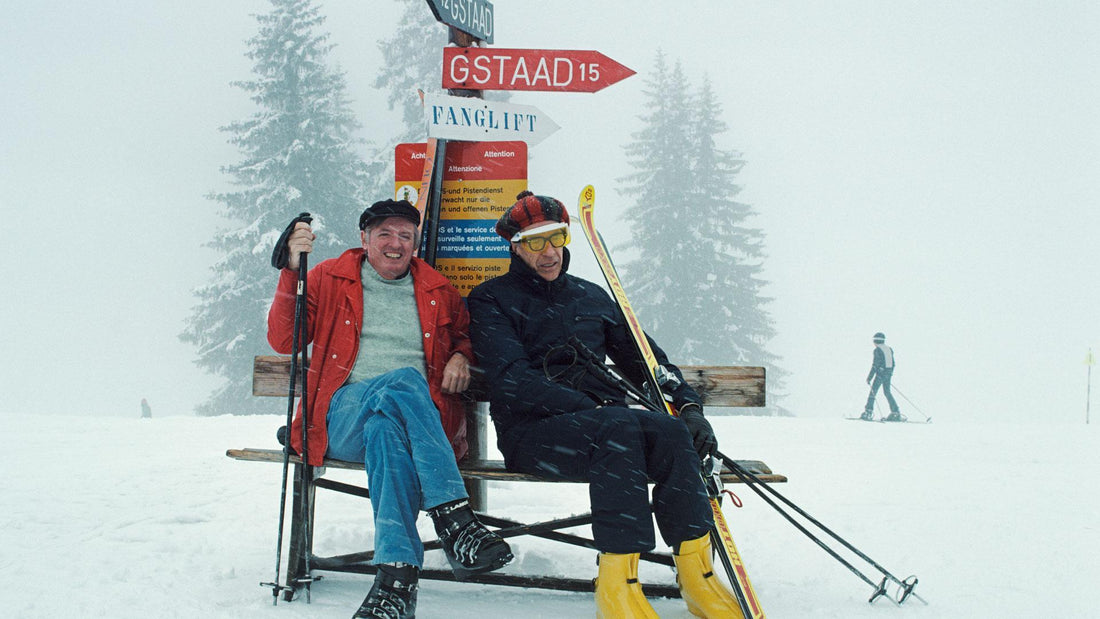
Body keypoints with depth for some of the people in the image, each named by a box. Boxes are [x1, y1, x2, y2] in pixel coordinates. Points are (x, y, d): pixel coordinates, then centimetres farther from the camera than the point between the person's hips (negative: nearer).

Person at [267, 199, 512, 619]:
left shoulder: (437, 292, 22)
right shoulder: (330, 279, 16)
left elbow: (463, 334, 36)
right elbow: (283, 341, 7)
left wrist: (461, 356, 11)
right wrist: (292, 270, -5)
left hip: (421, 417, 2)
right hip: (344, 415, -1)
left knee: (385, 426, -40)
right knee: (404, 381, -38)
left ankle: (396, 572, -53)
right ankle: (456, 522, -47)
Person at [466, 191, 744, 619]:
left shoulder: (591, 297, 23)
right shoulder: (492, 300, 6)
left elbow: (643, 357, 23)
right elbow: (512, 381, -9)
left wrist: (687, 405, 3)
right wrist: (588, 407, -21)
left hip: (603, 419, 5)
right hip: (531, 431, -5)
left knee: (672, 432, -28)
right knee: (619, 428, -37)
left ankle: (697, 578, -30)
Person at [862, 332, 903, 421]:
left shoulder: (877, 350, -11)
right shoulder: (889, 349, 12)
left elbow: (875, 366, -15)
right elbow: (892, 364, 16)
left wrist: (869, 377, -12)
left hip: (880, 374, -7)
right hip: (888, 374, 7)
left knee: (873, 391, -1)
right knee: (887, 392, 15)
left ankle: (868, 412, -4)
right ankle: (895, 413, 11)